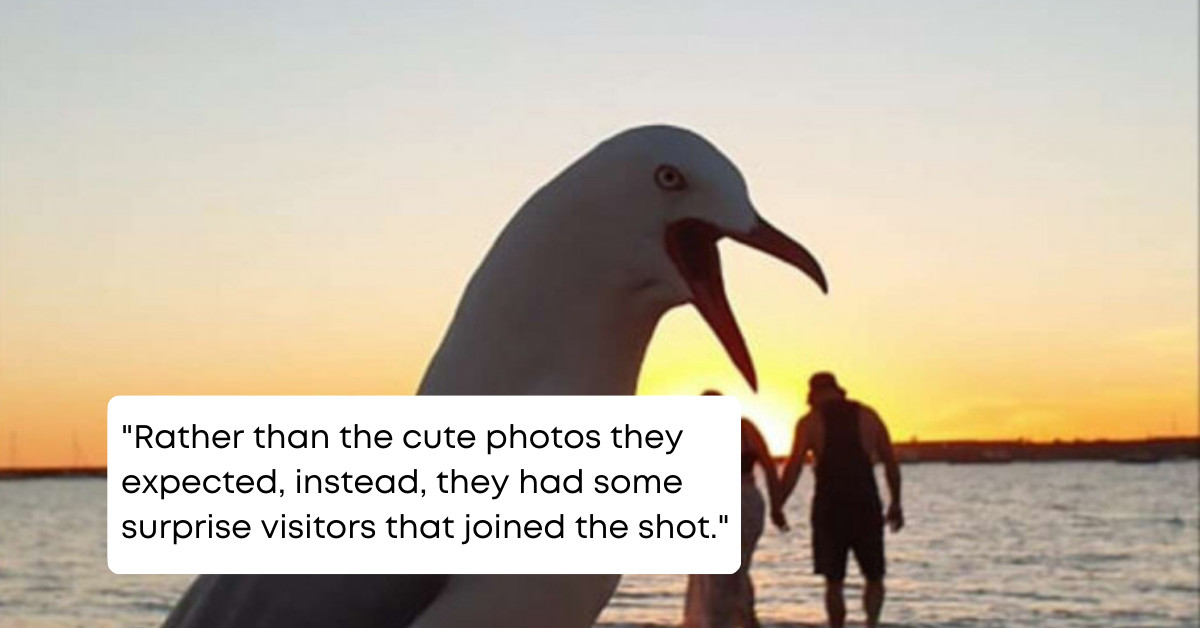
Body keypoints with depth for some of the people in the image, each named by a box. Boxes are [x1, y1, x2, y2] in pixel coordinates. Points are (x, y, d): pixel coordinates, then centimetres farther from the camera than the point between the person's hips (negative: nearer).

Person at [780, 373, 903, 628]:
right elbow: (891, 463, 7)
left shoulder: (809, 422, 1)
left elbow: (793, 468, -8)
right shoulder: (868, 416, 7)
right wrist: (895, 504, 15)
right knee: (874, 577, 12)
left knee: (833, 582, 9)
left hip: (828, 507, -1)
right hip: (866, 505, 1)